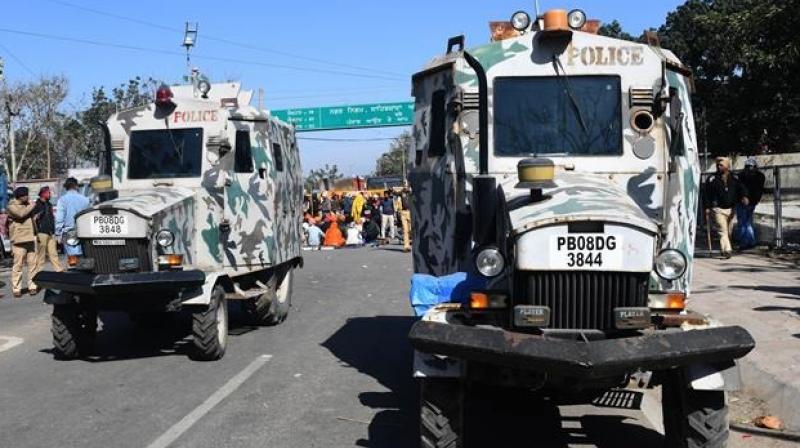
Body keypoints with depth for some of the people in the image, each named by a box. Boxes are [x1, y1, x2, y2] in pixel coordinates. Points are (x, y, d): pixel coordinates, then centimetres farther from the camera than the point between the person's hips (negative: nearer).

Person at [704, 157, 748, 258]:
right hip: (718, 209, -4)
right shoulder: (712, 179, -1)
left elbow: (741, 188, 4)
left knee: (729, 231, 12)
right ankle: (727, 250, -21)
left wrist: (744, 196, -18)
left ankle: (726, 249, 27)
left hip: (731, 209, 4)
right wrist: (707, 208, -5)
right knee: (722, 231, -14)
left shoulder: (734, 178, 7)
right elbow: (707, 195, 1)